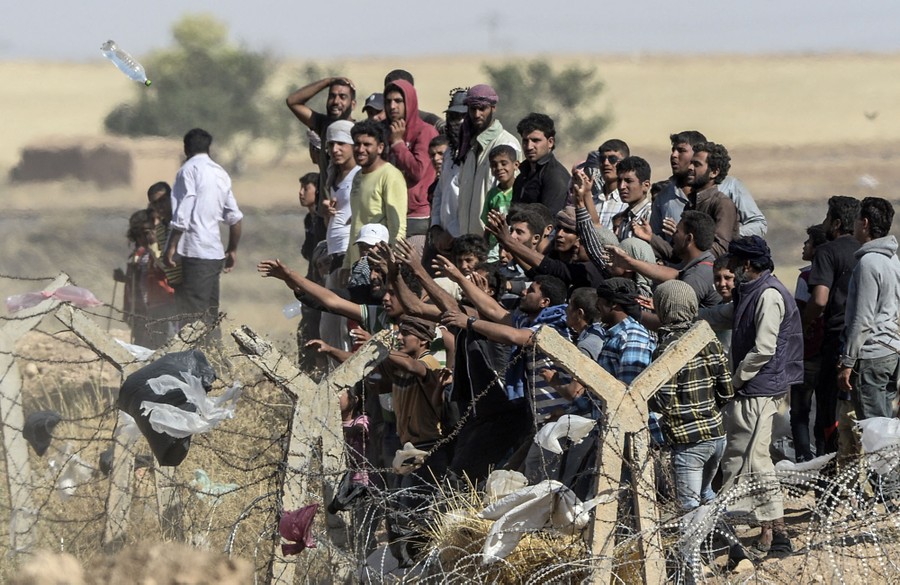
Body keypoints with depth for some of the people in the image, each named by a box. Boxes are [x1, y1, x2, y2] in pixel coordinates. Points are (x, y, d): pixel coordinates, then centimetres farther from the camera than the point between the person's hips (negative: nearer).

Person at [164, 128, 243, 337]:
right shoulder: (220, 173, 16)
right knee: (210, 311, 11)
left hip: (194, 251, -8)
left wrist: (172, 246, -12)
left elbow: (183, 215, -15)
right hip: (215, 251, 8)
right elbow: (235, 218, 16)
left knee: (192, 314, -10)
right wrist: (232, 250, 26)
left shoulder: (189, 169, -5)